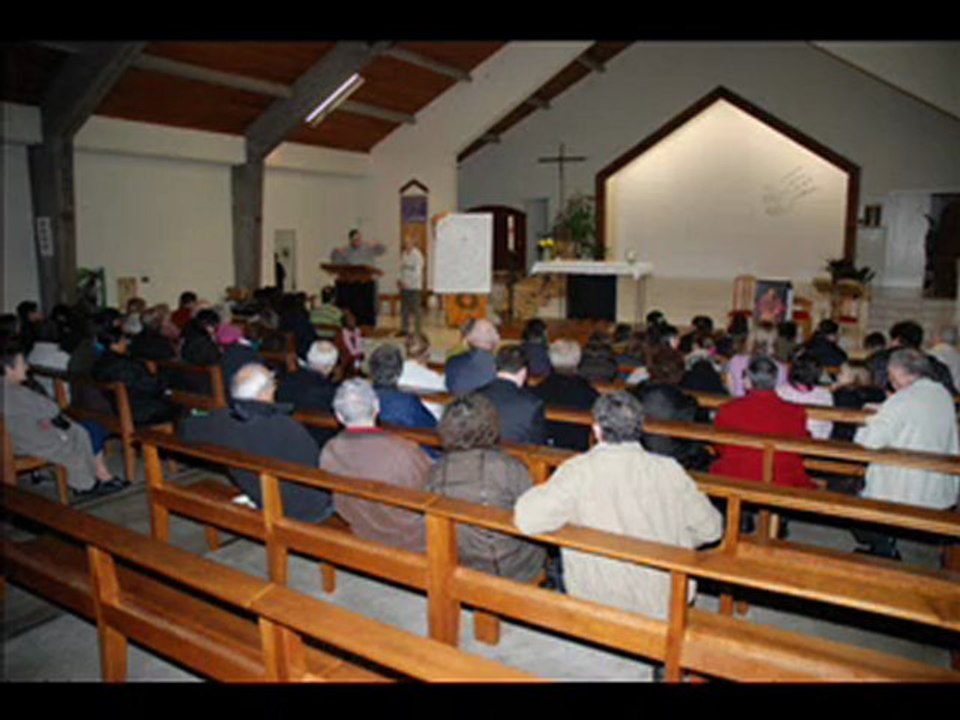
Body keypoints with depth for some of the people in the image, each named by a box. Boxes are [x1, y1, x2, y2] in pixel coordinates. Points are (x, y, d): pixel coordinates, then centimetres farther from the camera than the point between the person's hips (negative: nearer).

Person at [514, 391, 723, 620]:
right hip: (665, 602, 2)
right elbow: (709, 530, -1)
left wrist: (541, 490, -4)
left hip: (596, 601, -2)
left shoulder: (577, 470, -19)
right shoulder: (669, 470, -12)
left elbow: (528, 520, -26)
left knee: (555, 558, 26)